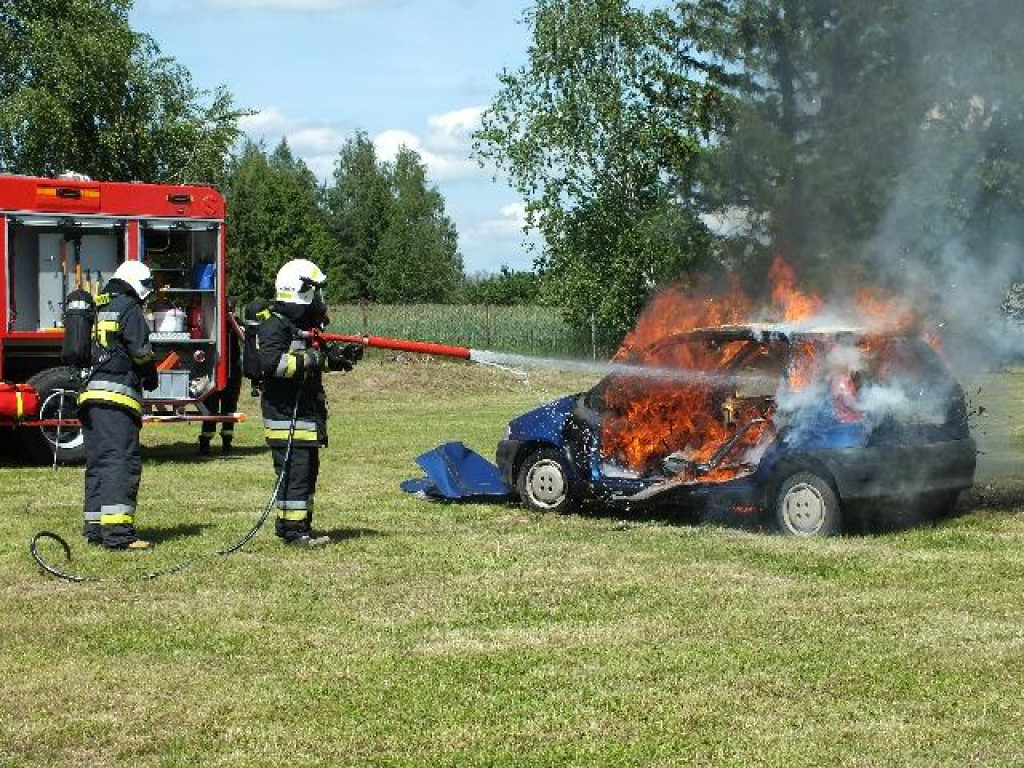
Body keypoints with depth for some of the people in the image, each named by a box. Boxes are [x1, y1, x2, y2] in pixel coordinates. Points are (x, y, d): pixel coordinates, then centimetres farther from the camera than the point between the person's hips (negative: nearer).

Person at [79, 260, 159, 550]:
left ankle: (95, 527, 15)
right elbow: (140, 349, -8)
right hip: (117, 395, -9)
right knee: (122, 460, -12)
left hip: (89, 395, 9)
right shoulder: (128, 308, -4)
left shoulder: (97, 308, 22)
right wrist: (151, 377, 9)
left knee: (97, 461, 13)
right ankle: (117, 531, -19)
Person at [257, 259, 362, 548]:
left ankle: (301, 526, 21)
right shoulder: (274, 324, -14)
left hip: (307, 413, 10)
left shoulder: (305, 324, 16)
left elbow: (319, 357, 27)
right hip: (286, 415, -10)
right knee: (295, 471, -9)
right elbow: (271, 362, -28)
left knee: (309, 470, 14)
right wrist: (311, 360, -24)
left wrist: (342, 355, 7)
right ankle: (293, 531, -4)